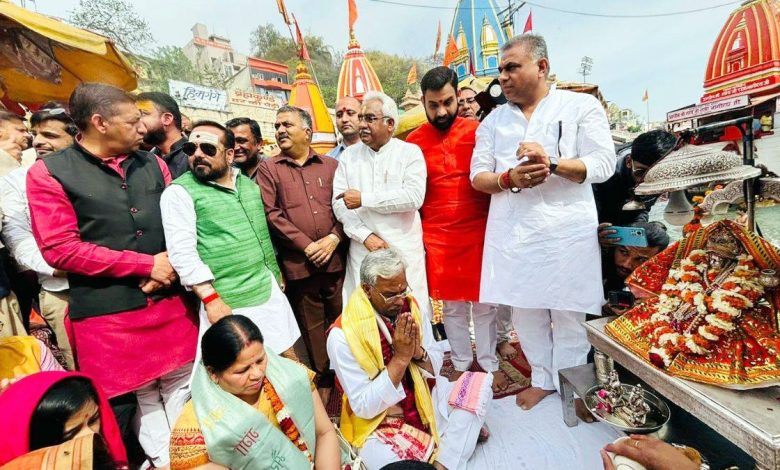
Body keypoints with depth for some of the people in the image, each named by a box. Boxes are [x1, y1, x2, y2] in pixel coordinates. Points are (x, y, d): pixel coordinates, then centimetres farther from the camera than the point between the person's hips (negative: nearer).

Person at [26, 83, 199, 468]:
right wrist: (146, 264, -13)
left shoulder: (153, 164, 8)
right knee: (119, 405, 11)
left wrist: (169, 265, -8)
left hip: (170, 301, 3)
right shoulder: (48, 173, -3)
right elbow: (60, 249, -9)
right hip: (107, 313, -3)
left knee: (180, 387, 14)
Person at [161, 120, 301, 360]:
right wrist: (210, 299, -19)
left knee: (288, 358, 14)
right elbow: (182, 252, -14)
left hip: (269, 291, 5)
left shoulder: (250, 185, 11)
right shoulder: (179, 192, -7)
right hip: (227, 304, -5)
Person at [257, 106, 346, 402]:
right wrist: (307, 246, -11)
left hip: (336, 258, 2)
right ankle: (324, 380, 32)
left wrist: (333, 238, -10)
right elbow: (271, 214, -4)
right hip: (298, 263, -1)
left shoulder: (331, 165, 11)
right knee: (312, 327, 11)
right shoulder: (268, 169, 6)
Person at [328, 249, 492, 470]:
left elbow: (435, 368, 1)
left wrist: (418, 352, -22)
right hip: (379, 424, -5)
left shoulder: (410, 306, -8)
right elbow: (363, 407, -19)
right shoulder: (343, 335, -22)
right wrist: (400, 358, -28)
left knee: (480, 383, -10)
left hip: (425, 401, 5)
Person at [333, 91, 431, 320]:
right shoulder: (348, 156, 10)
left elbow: (414, 197, -14)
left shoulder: (410, 152, 1)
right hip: (363, 251, 2)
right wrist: (366, 236, -11)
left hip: (405, 250, -2)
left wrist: (364, 199, -12)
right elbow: (339, 204, 2)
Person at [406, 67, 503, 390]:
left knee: (483, 303, 11)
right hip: (437, 237, 1)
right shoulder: (414, 141, 2)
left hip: (478, 232, 0)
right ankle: (461, 364, 32)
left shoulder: (478, 131, -1)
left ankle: (489, 365, 32)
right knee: (451, 304, 13)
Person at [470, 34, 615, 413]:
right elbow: (477, 176, 6)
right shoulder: (493, 120, 13)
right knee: (524, 309, 11)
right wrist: (509, 179, -15)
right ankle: (542, 378, 32)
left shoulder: (581, 106, 4)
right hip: (512, 231, 3)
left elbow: (603, 163, -5)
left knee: (569, 314, 6)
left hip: (566, 228, -3)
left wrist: (553, 163, -21)